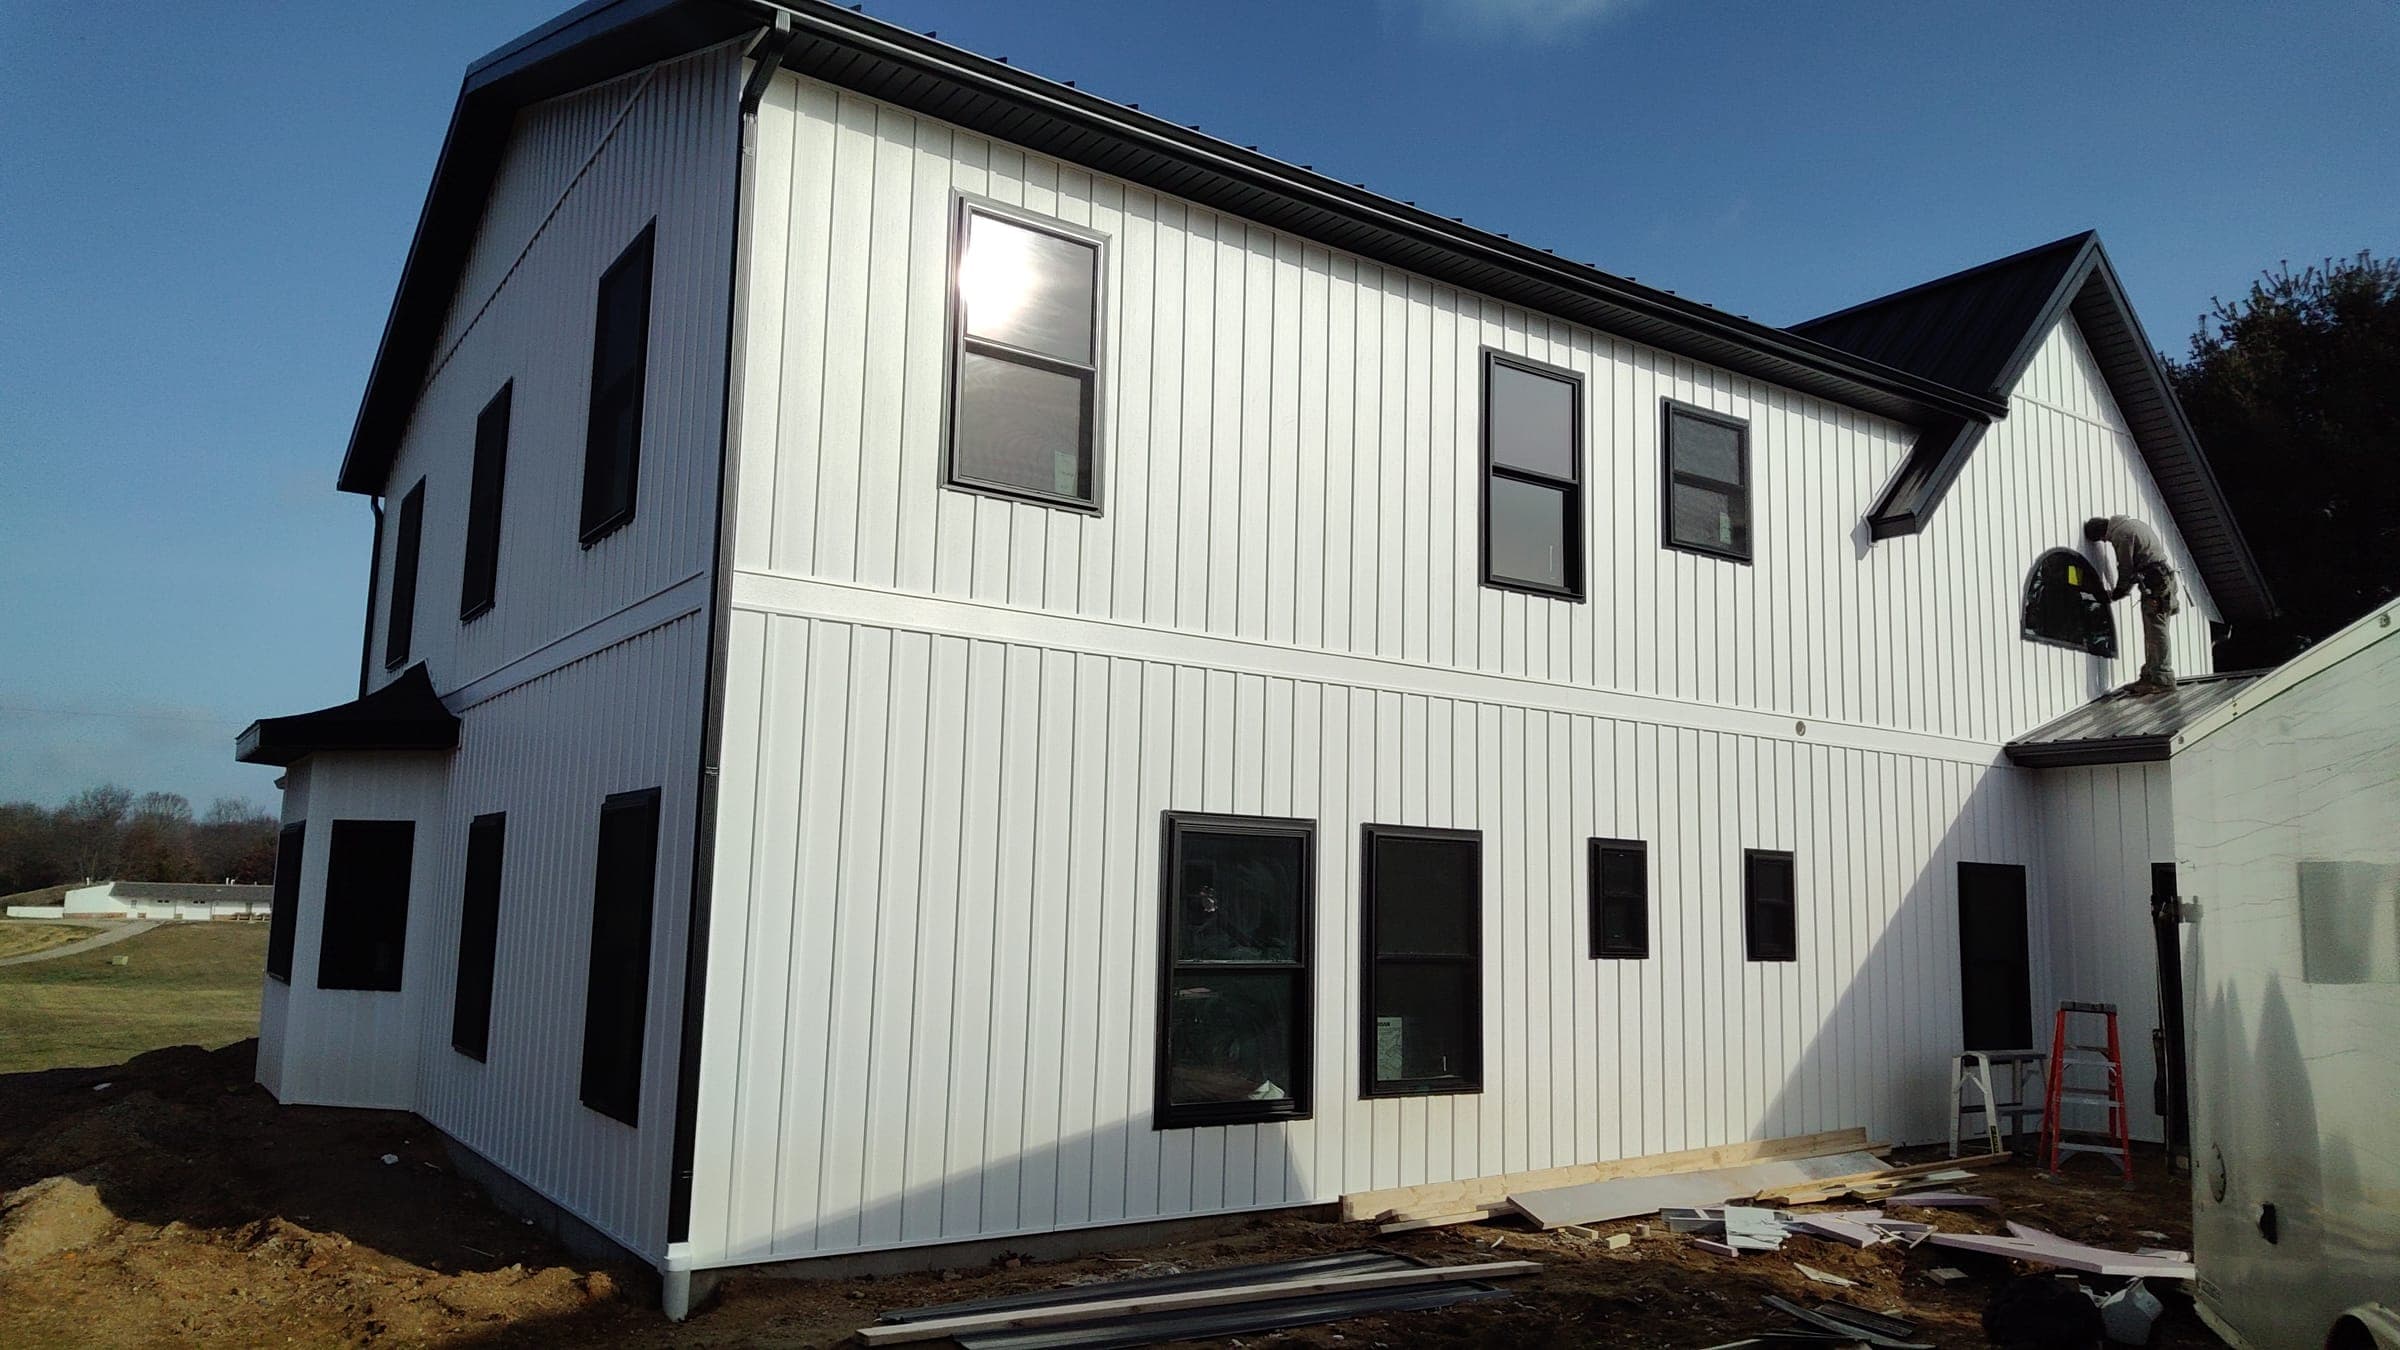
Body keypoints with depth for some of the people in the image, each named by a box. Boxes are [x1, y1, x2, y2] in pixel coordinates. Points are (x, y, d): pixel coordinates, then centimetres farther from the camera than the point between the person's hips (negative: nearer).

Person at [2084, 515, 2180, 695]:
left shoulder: (2121, 534, -13)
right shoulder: (2130, 524, 18)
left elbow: (2126, 569, -9)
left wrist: (2116, 594, 5)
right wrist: (2124, 590, 18)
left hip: (2155, 584, -10)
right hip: (2163, 577, 10)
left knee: (2156, 632, -8)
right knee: (2152, 633, 12)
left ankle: (2163, 680, -7)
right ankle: (2150, 676, 16)